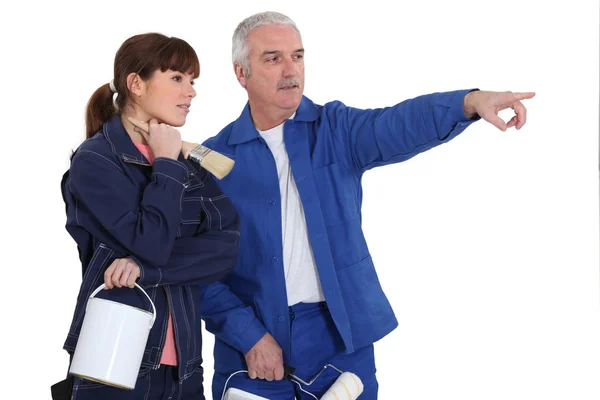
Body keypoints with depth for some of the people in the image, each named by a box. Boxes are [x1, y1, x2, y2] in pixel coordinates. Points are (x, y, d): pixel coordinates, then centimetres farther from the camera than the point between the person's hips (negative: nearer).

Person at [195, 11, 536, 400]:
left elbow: (399, 124, -18)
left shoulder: (336, 129, 2)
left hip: (340, 336, 1)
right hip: (253, 343, -1)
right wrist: (248, 335, -12)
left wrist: (472, 101, -37)